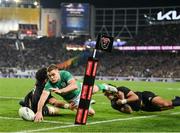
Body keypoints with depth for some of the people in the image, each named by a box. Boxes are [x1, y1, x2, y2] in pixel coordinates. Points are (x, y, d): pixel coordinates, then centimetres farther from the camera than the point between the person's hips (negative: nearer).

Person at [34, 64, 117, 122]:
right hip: (73, 99, 1)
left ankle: (104, 87, 63)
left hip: (80, 89, -1)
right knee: (91, 113, 9)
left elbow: (74, 85, -57)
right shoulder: (49, 85, -35)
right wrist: (39, 112, -65)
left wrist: (60, 90, -71)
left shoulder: (65, 74, -41)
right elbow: (43, 97, -49)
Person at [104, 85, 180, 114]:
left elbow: (136, 97, -24)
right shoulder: (114, 104, -5)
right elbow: (130, 111, -13)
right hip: (142, 108, 4)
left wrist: (124, 101, -30)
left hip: (145, 97, -4)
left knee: (166, 104, -22)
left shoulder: (121, 90, -19)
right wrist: (122, 100, -26)